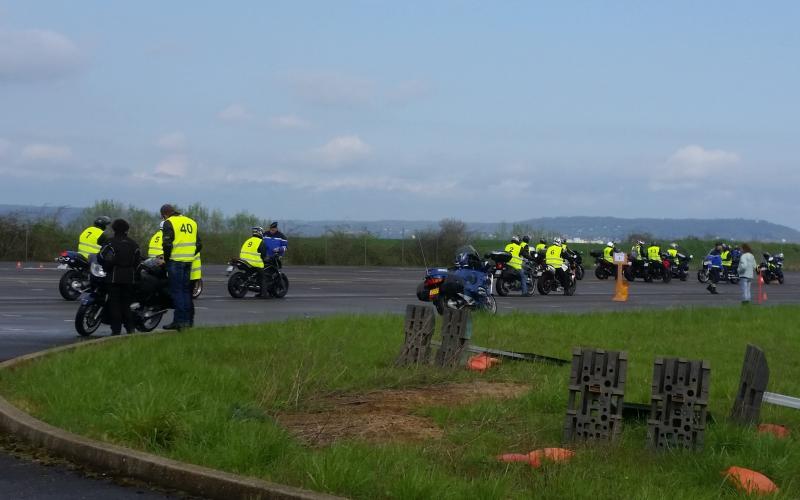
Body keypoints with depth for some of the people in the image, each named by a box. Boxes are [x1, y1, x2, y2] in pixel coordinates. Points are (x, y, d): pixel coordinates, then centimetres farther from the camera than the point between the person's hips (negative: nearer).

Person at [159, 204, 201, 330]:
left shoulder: (169, 223, -5)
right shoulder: (191, 222, 17)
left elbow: (167, 244, -14)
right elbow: (199, 244, 16)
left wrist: (166, 258, -2)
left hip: (175, 261, -7)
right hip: (189, 262, 7)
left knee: (176, 291, -4)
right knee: (186, 290, 13)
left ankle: (180, 320, -10)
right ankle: (188, 319, 15)